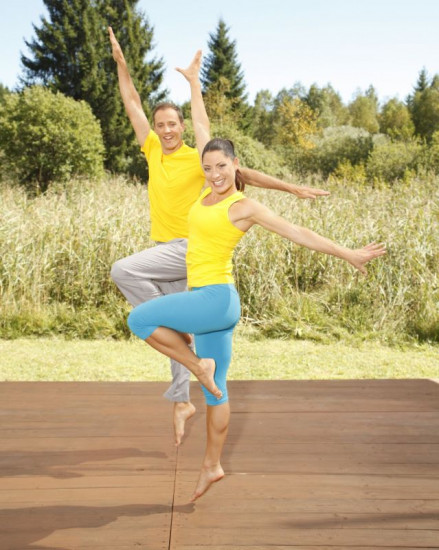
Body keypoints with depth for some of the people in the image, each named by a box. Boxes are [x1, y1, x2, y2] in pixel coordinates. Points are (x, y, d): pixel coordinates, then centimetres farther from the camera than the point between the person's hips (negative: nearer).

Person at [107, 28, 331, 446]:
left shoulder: (198, 159, -7)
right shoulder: (153, 152, 7)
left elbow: (244, 174, -7)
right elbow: (132, 105, 12)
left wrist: (292, 188, -10)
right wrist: (120, 62, 10)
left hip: (186, 250, -6)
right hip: (165, 252, 6)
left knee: (122, 270, -26)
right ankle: (182, 403, 17)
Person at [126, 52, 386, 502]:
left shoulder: (244, 206, -10)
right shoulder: (211, 191, 8)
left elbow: (298, 233, -9)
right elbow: (201, 130, 15)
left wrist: (346, 254, -9)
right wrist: (194, 84, 22)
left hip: (216, 299, -7)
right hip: (208, 301, 7)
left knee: (139, 319, -15)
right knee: (215, 388, 13)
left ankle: (199, 364, -2)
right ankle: (212, 465, 23)